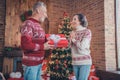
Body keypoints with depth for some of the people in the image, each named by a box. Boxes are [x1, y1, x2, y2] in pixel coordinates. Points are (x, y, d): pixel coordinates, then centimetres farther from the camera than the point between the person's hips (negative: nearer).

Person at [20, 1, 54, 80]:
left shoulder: (38, 25, 14)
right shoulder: (28, 24, -16)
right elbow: (26, 45, -25)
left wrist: (48, 42, 8)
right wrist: (43, 47, -19)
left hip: (39, 62, 9)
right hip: (31, 63, -9)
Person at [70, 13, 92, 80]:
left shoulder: (87, 31, -6)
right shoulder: (72, 33, 10)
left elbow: (82, 46, -16)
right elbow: (71, 46, 13)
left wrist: (74, 39, -4)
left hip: (84, 61, -5)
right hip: (75, 62, 6)